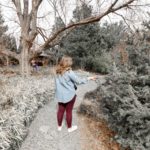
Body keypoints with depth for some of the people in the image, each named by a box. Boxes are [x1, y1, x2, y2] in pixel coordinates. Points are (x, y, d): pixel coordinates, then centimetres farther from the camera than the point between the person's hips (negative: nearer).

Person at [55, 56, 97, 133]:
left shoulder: (58, 72, -2)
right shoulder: (69, 72, -22)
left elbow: (60, 82, 6)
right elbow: (78, 81, -15)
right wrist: (89, 78, -5)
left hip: (60, 95, 6)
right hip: (69, 95, -5)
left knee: (60, 110, 18)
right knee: (68, 111, 11)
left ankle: (59, 126, 35)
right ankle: (69, 127, 30)